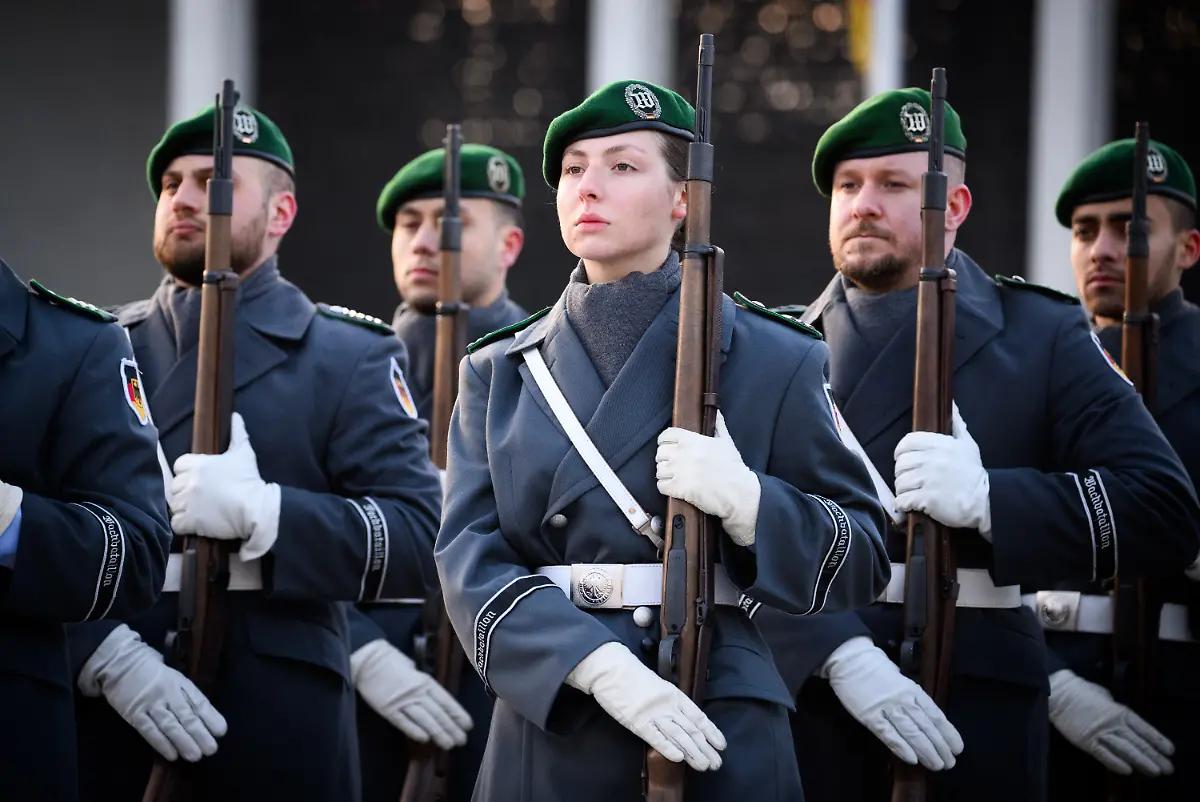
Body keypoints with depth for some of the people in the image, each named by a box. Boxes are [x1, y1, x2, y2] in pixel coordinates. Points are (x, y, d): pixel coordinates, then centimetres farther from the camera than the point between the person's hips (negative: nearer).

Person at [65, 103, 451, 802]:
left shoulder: (351, 358, 4)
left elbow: (421, 541, -8)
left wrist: (260, 512, -21)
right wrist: (111, 657, -16)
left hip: (280, 729, -2)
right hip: (103, 718, 2)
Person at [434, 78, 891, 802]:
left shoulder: (769, 359, 2)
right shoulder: (499, 373, 8)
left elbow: (860, 565, 1)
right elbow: (470, 557, -3)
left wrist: (744, 499, -19)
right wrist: (601, 667, -20)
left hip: (718, 735, -2)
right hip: (549, 729, 2)